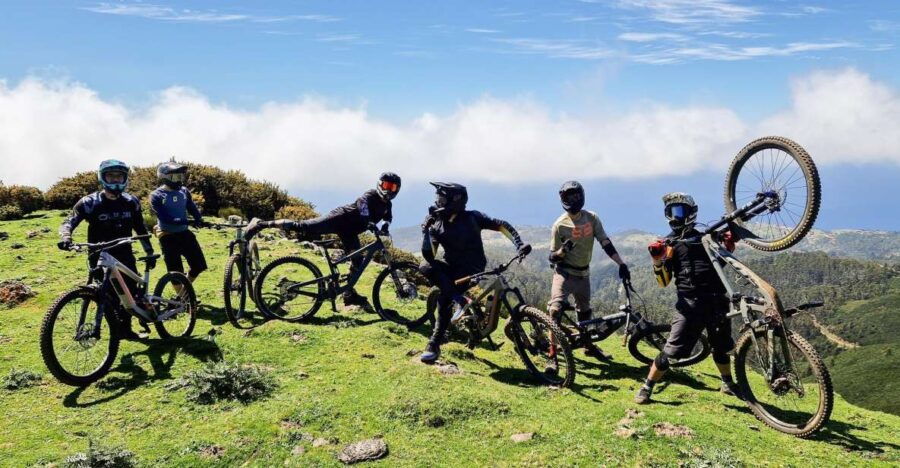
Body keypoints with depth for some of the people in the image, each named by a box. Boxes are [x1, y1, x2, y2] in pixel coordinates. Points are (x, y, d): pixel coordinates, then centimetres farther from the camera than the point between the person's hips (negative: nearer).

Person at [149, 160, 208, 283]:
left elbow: (193, 208, 4)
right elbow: (165, 218, -21)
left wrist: (199, 220, -18)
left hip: (184, 233, 5)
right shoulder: (156, 196, -11)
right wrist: (185, 221, -31)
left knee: (199, 265, 6)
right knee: (175, 272, 0)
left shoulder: (184, 191, 5)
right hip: (168, 236, -5)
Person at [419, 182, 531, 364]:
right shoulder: (436, 226, -1)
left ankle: (434, 345, -12)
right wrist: (426, 230, -21)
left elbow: (501, 225, -6)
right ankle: (457, 298, -23)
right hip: (451, 265, 4)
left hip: (471, 269, -4)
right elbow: (429, 255, -11)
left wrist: (520, 244, -18)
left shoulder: (472, 218, -9)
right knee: (425, 266, -26)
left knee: (444, 299, -24)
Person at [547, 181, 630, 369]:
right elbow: (553, 257, -9)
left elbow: (605, 242, -3)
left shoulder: (591, 218, -4)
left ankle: (589, 346, 39)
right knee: (556, 309, -20)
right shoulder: (560, 225, -12)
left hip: (583, 274, 4)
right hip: (564, 273, -4)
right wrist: (562, 251, -31)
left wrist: (621, 264, -8)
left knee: (584, 311, 19)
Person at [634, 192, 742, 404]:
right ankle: (646, 388, 1)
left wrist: (729, 243, 5)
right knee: (672, 350, -10)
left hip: (716, 301, 3)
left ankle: (728, 384, 42)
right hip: (690, 302, -3)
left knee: (721, 346, 19)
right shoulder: (669, 243, 5)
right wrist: (657, 260, -17)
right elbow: (663, 282, 0)